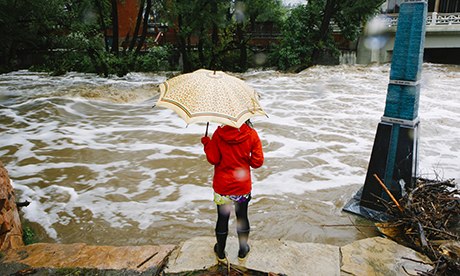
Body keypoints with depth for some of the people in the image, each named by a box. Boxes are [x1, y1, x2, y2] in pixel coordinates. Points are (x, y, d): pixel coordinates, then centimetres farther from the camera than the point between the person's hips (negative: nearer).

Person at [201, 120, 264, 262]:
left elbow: (213, 159, -9)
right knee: (242, 217, 19)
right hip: (243, 186, 1)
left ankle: (221, 252, 35)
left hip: (222, 186, 0)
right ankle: (243, 251, 37)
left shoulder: (219, 133, -14)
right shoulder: (252, 134, -12)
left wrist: (206, 143, 5)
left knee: (222, 218, 16)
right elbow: (257, 162, -11)